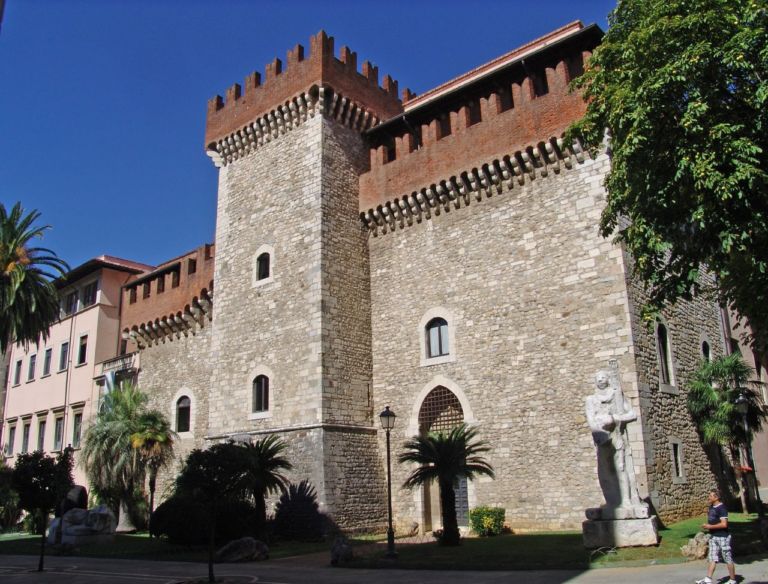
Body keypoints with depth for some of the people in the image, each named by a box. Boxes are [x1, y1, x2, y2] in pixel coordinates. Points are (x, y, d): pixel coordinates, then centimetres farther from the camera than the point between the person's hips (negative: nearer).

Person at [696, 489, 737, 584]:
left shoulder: (721, 508, -16)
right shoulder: (711, 507, 11)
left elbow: (724, 524, -24)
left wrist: (710, 526, -19)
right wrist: (707, 525, 6)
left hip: (722, 537, -8)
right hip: (713, 536, 9)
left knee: (728, 559, 4)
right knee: (712, 558, 6)